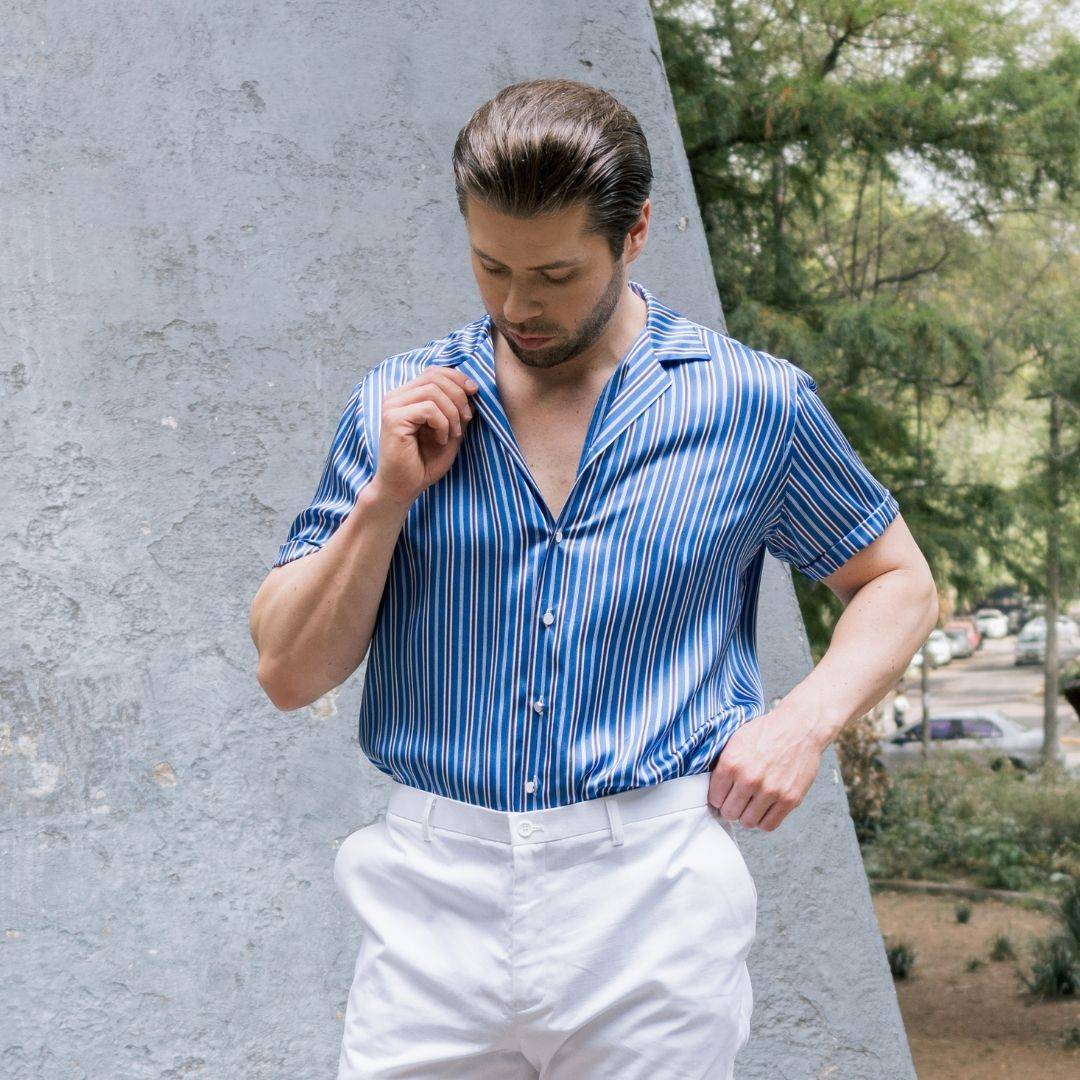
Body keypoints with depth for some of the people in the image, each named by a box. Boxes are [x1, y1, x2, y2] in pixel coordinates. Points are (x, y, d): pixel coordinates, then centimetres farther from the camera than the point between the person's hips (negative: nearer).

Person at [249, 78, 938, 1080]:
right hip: (433, 893, 1)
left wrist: (805, 719, -4)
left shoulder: (757, 405, 0)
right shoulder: (399, 404, 4)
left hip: (653, 894, -1)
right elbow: (289, 674, 5)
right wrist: (390, 495, -8)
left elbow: (898, 583, 14)